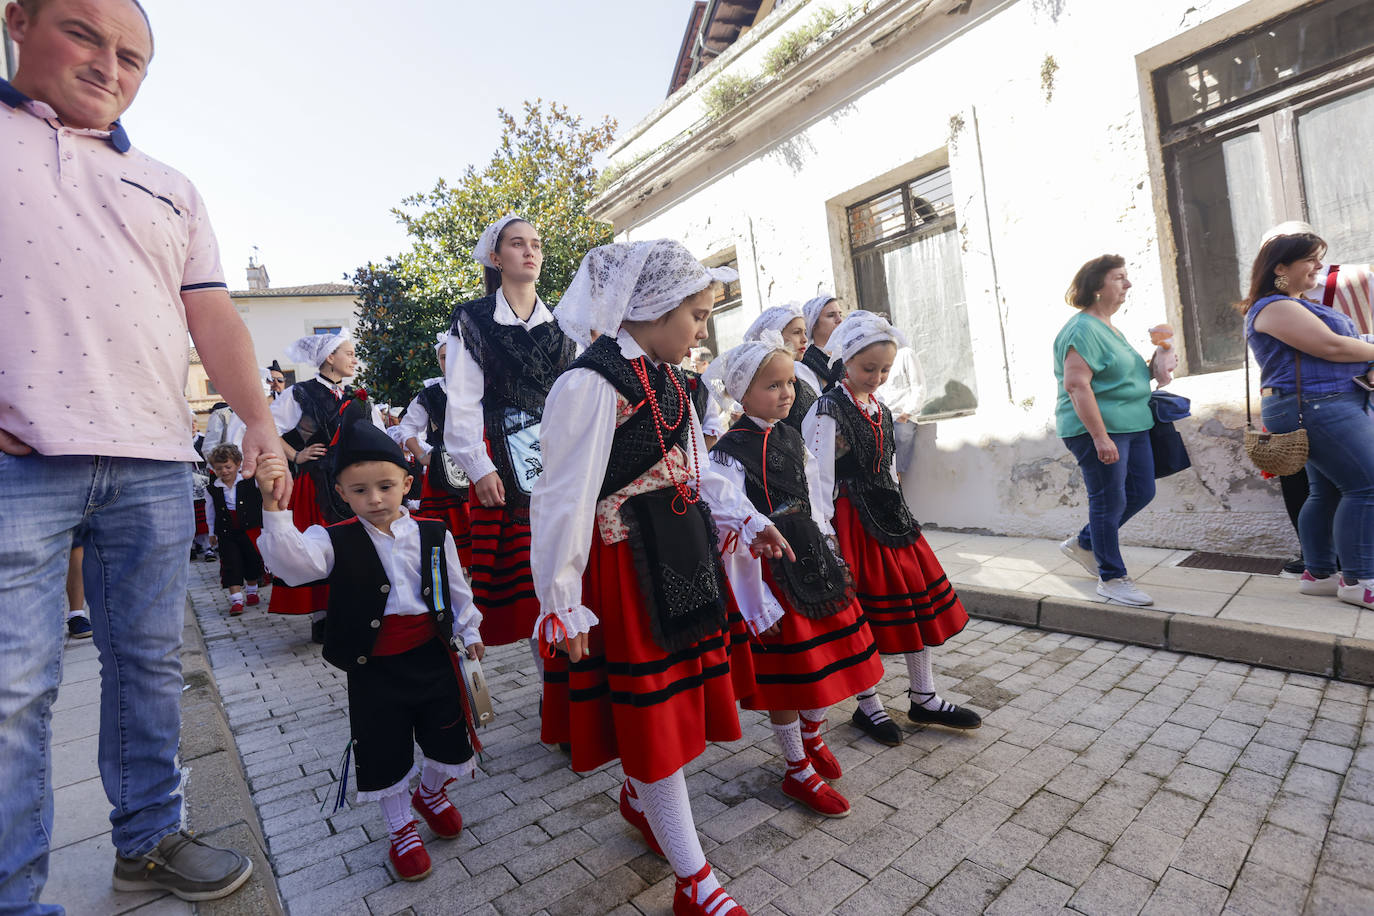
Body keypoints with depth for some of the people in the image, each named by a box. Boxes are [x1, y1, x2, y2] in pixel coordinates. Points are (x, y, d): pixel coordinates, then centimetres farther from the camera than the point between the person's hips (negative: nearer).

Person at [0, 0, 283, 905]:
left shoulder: (171, 188, 21)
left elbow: (214, 317, 13)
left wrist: (259, 416, -1)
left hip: (153, 461, 4)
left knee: (150, 663, 9)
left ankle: (149, 841, 24)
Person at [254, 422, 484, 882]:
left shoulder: (433, 534, -4)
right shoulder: (336, 542, -10)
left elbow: (456, 589, 8)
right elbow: (293, 559, -32)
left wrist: (468, 631, 17)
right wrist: (273, 506, -46)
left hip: (433, 658, 2)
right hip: (374, 671, -2)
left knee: (450, 743, 15)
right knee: (384, 757, 12)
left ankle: (431, 793, 49)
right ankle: (402, 829, 39)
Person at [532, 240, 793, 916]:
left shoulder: (666, 376, 9)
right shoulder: (591, 383, -19)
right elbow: (564, 498, -19)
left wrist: (747, 519, 11)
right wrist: (562, 605, -15)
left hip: (680, 555, 9)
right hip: (626, 566, -9)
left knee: (671, 700, 20)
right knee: (650, 715, 4)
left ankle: (637, 797, 49)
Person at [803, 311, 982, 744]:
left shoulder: (880, 410, 12)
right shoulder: (829, 409, -13)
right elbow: (820, 477, -17)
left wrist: (895, 511, 17)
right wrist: (824, 534, -19)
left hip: (889, 514, 8)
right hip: (853, 518, -8)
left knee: (917, 598, 11)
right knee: (862, 611, 2)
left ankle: (924, 698, 28)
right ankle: (868, 706, 21)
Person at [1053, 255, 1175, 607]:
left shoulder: (1109, 327, 17)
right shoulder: (1083, 330, -15)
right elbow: (1076, 385, -23)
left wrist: (1152, 367, 11)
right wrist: (1100, 436, -27)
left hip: (1132, 426, 10)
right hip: (1097, 429, -10)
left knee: (1141, 492, 13)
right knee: (1109, 502, -2)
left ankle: (1083, 544, 28)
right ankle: (1112, 578, 12)